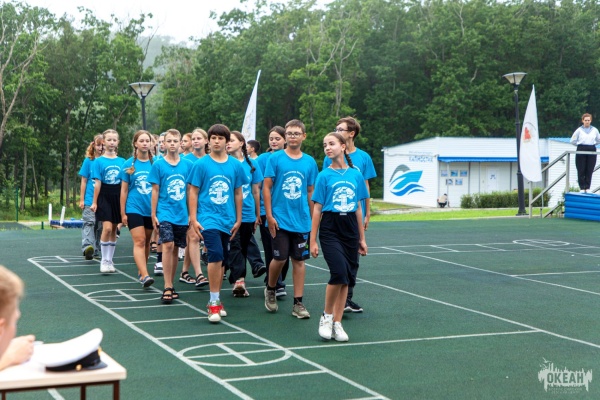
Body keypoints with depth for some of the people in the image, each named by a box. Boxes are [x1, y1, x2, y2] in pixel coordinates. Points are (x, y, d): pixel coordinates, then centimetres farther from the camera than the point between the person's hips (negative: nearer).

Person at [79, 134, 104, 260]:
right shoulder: (88, 161, 2)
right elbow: (84, 181, 3)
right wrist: (81, 199, 0)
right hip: (89, 199, -3)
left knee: (100, 226, 8)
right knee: (89, 222, -16)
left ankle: (96, 250, 17)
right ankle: (87, 246, -29)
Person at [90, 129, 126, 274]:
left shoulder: (122, 162, 7)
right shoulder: (99, 161, -1)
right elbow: (97, 183, -4)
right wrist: (94, 202, -6)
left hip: (118, 198, 4)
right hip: (104, 198, -3)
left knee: (114, 230, 8)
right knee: (107, 228, -14)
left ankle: (110, 260, 18)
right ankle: (104, 261, -4)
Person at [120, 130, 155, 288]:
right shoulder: (129, 164, 0)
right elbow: (124, 190, 3)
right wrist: (123, 213, 1)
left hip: (151, 209, 3)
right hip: (134, 208, -2)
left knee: (146, 241, 12)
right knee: (139, 241, -13)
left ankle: (141, 272, 26)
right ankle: (145, 276, -22)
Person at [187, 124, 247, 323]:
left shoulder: (235, 165, 5)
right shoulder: (201, 164, -2)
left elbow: (238, 193, 12)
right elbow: (193, 193, 0)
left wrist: (238, 219, 11)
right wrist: (193, 219, -5)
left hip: (227, 220, 4)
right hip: (208, 218, -4)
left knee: (220, 260, 12)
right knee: (216, 256, -18)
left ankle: (216, 300, 24)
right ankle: (214, 302, -11)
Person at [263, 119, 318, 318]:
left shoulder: (310, 162, 5)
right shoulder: (275, 158, -3)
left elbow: (310, 192, 12)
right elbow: (266, 187, -3)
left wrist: (313, 218, 12)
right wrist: (269, 215, -9)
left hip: (302, 220, 3)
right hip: (280, 219, -3)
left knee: (299, 260, 5)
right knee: (280, 258, -3)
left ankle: (298, 303, 12)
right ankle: (270, 290, 25)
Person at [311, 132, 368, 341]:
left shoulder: (356, 175, 6)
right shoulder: (324, 175, -1)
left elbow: (358, 208, 12)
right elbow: (317, 208, 0)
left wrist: (362, 238, 13)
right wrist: (313, 240, -3)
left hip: (350, 230, 3)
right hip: (330, 230, -3)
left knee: (346, 278, 4)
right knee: (339, 272, -19)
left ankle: (337, 323, 14)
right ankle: (326, 315, 1)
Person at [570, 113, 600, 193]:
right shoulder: (579, 130, -1)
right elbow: (573, 141, 3)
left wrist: (593, 144, 10)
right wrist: (580, 144, 6)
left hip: (592, 151, 2)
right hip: (581, 151, -2)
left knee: (590, 170, 1)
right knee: (581, 170, -3)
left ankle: (587, 187, 6)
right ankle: (582, 188, 1)